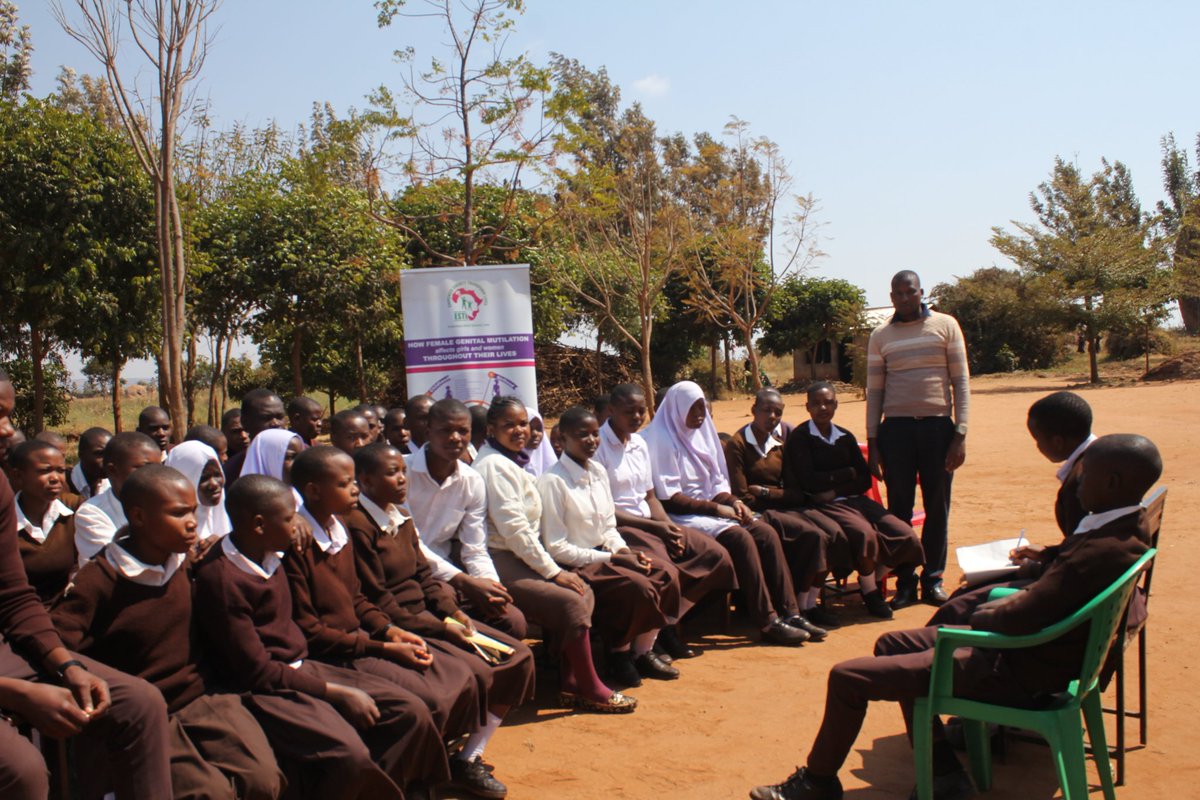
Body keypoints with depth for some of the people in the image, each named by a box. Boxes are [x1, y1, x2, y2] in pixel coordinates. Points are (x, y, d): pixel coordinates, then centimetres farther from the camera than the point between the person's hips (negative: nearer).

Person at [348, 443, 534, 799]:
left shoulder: (401, 519, 12)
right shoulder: (358, 526, -17)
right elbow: (379, 604, -18)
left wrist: (454, 613, -4)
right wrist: (442, 627, -16)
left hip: (429, 616, 10)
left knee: (518, 656, 0)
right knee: (476, 673, -25)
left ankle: (470, 758, 5)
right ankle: (460, 767, 1)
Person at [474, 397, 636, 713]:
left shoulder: (511, 462, 16)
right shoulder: (494, 465, -14)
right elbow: (513, 528, -19)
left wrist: (553, 568, 5)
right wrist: (553, 571, -14)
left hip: (519, 558, 10)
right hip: (500, 563, -10)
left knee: (585, 594, 2)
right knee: (571, 602, -20)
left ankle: (571, 683, 5)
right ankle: (591, 690, -5)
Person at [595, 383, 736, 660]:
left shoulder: (640, 444, 13)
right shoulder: (598, 446, -12)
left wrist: (668, 527, -4)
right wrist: (655, 527, -15)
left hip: (651, 524, 8)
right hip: (617, 527, -8)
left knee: (716, 555, -5)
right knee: (665, 573, -32)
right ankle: (665, 634, -4)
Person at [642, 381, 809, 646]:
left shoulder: (700, 434, 14)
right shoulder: (662, 439, -9)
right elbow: (669, 498, -14)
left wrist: (732, 501, -6)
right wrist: (716, 508, -16)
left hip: (709, 508, 8)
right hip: (681, 516, -8)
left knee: (766, 532, -14)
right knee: (739, 537, -29)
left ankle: (788, 612, -14)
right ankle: (768, 621, -24)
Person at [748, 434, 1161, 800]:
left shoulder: (1103, 550, -30)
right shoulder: (1130, 526, 0)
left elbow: (1017, 619, -28)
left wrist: (982, 616, -8)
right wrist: (1050, 558, 4)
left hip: (1016, 673, -11)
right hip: (1035, 650, 11)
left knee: (848, 677, -7)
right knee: (892, 644, 22)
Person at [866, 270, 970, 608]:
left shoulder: (945, 325, 5)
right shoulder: (880, 336, 9)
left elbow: (961, 381, 3)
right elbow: (874, 390, 10)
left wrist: (960, 434, -5)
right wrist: (872, 443, 4)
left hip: (938, 426, -1)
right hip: (896, 428, 1)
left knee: (938, 507, 4)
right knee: (899, 508, 3)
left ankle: (933, 579, 17)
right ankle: (905, 582, 12)